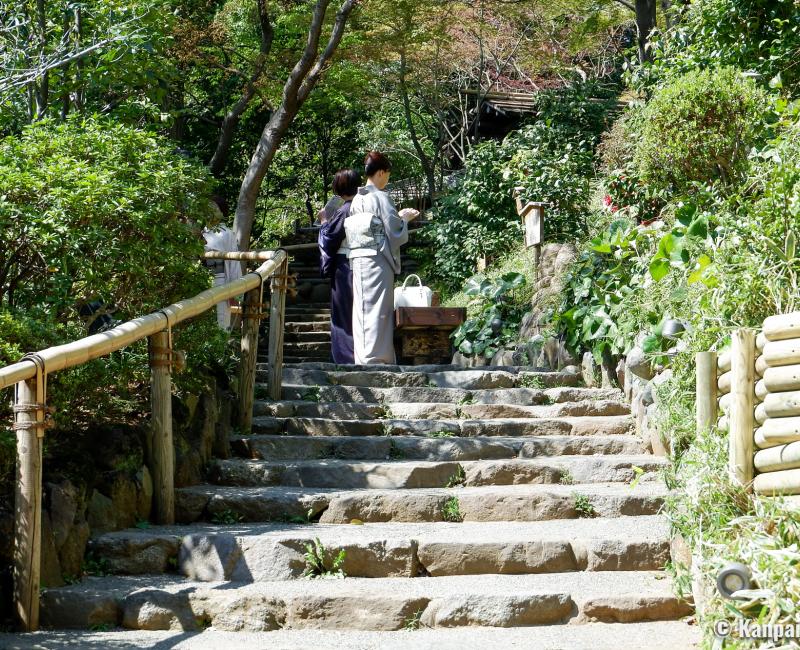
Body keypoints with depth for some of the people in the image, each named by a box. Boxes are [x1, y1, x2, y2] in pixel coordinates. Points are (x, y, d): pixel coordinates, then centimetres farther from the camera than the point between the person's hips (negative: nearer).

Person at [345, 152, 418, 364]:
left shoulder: (357, 199, 11)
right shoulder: (381, 198, -11)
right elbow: (394, 231, -11)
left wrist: (397, 216, 22)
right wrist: (405, 219, 7)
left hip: (358, 259, 7)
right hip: (378, 261, -7)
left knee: (363, 308, 10)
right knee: (378, 310, -3)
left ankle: (362, 357, 14)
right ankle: (375, 357, -3)